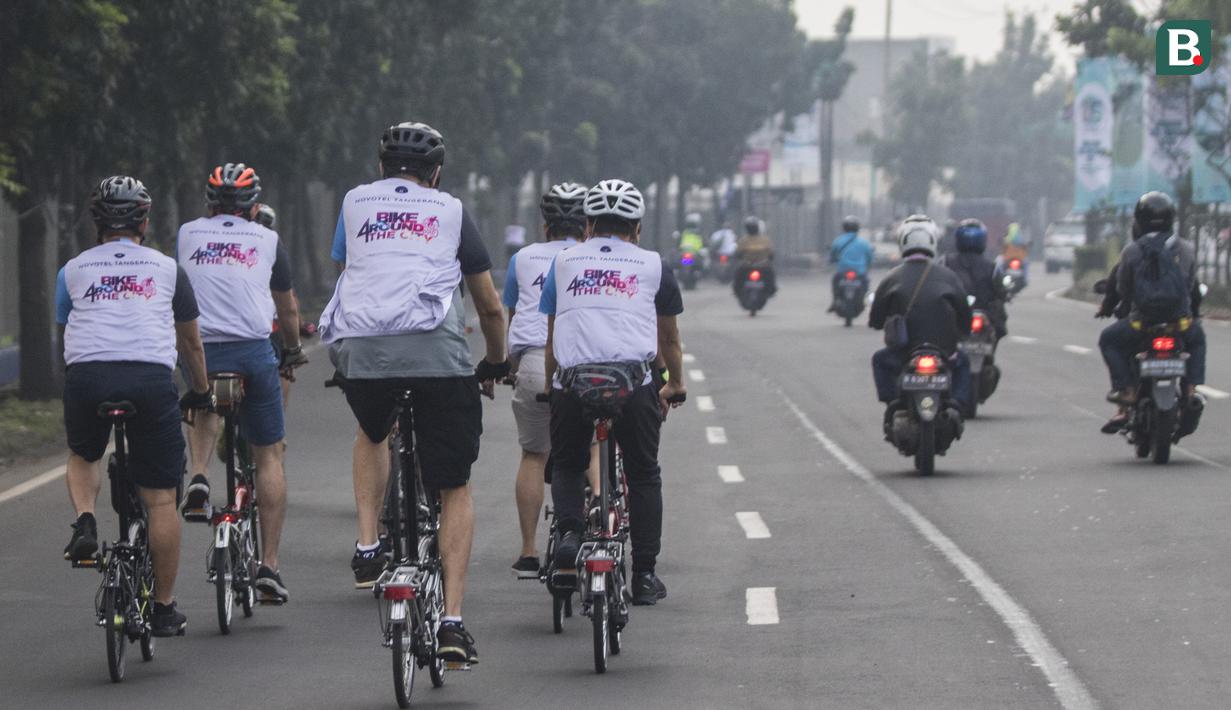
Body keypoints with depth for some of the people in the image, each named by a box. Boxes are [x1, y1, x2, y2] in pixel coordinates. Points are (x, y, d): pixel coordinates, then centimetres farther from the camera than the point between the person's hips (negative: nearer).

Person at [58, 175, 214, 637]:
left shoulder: (73, 270, 20)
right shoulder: (166, 269, 20)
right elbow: (190, 343, 29)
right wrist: (201, 392, 45)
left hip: (87, 374, 1)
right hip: (151, 377, -1)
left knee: (82, 456, 31)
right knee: (160, 500, 7)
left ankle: (84, 522, 4)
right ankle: (164, 610, 10)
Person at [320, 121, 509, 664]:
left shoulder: (355, 202, 23)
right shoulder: (451, 211, 19)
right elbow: (490, 305, 23)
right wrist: (496, 363, 40)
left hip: (362, 350, 2)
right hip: (438, 351, -2)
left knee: (372, 434, 36)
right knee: (455, 490, 10)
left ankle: (367, 548, 19)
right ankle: (452, 619, -2)